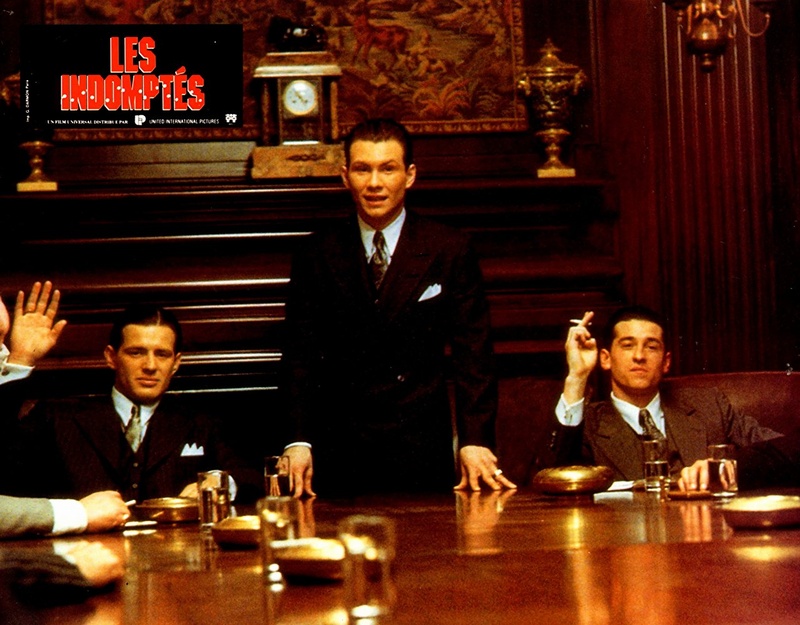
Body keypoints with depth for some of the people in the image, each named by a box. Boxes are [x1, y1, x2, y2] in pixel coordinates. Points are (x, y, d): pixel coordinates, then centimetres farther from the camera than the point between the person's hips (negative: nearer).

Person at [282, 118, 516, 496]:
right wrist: (299, 441, -9)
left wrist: (475, 441, -11)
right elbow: (301, 356, 4)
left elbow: (472, 355, 0)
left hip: (423, 451, 0)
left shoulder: (450, 252, 2)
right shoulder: (317, 256, 5)